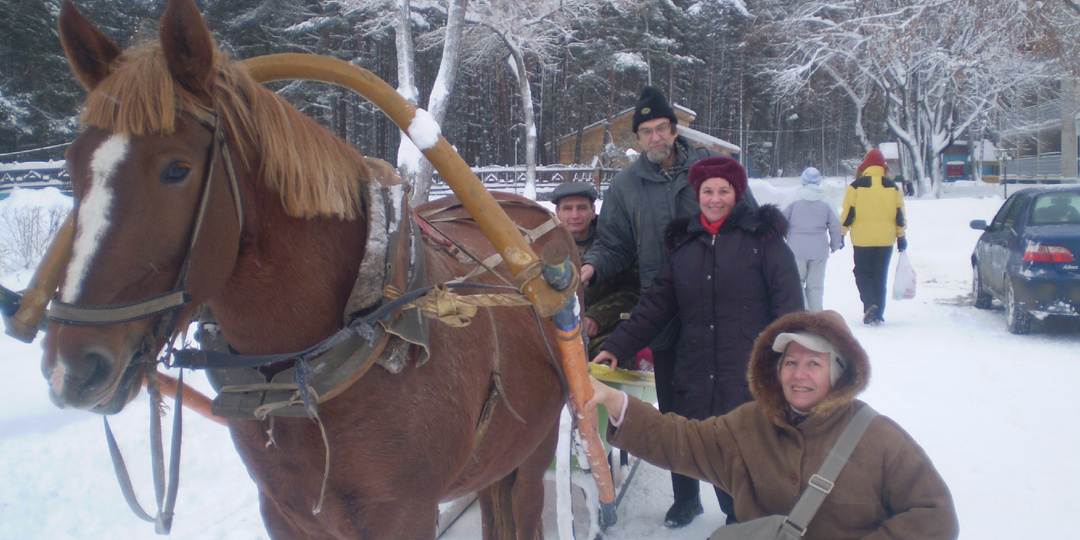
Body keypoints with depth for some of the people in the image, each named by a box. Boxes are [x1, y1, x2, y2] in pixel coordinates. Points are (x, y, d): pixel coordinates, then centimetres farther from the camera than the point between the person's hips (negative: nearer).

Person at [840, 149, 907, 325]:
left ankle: (870, 303, -13)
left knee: (863, 273, 10)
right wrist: (901, 237, 16)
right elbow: (900, 215, 7)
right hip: (886, 240, 3)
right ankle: (878, 314, 12)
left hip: (862, 239, -3)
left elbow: (847, 213, -6)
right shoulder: (893, 187, 4)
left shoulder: (856, 186, -6)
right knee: (881, 276, 11)